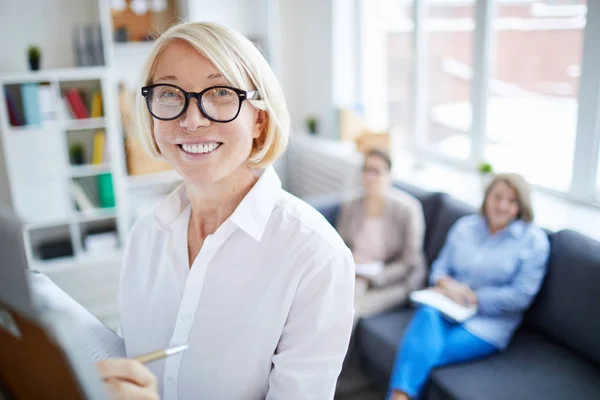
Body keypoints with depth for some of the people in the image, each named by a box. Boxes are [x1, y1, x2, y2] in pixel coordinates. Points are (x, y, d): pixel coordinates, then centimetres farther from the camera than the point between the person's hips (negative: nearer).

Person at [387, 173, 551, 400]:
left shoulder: (534, 239, 1)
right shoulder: (464, 226, 13)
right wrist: (446, 283, -9)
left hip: (488, 323, -3)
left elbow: (521, 295, -6)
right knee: (428, 316, -35)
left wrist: (472, 297, -11)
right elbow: (440, 266, 14)